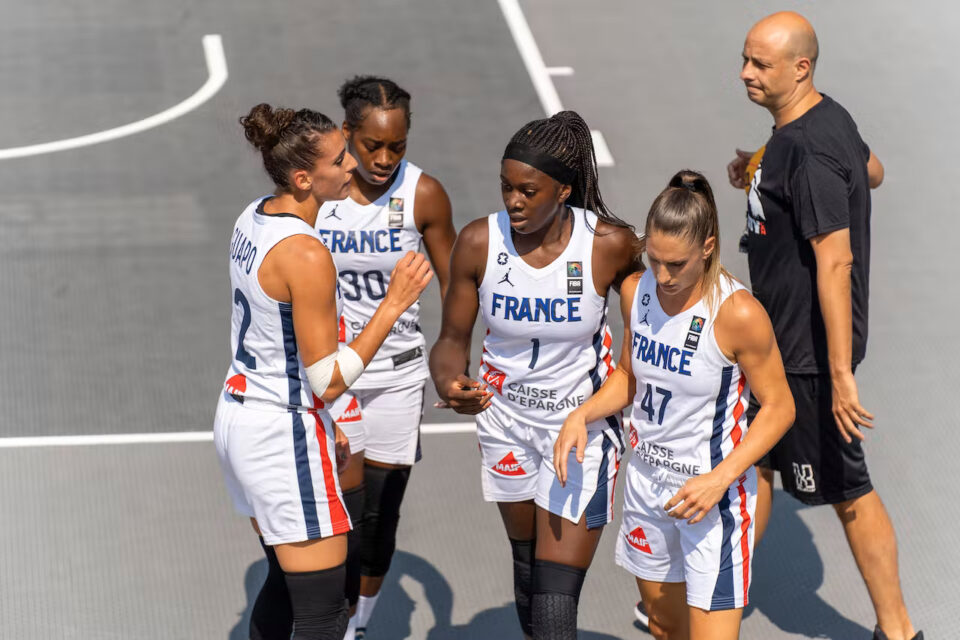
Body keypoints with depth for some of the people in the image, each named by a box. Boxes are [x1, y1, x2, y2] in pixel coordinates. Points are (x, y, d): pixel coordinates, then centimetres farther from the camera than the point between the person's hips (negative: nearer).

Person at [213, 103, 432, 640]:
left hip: (238, 417, 10)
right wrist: (394, 304, -19)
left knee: (286, 582, 24)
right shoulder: (306, 254, -24)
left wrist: (321, 418, 22)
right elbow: (329, 381, -21)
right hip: (284, 436, -10)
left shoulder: (254, 218, 4)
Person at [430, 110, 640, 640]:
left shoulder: (609, 244, -20)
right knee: (527, 566, 23)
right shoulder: (478, 242, -15)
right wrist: (449, 385, -27)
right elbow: (453, 339, -5)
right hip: (506, 419, 4)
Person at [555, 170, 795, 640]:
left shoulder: (738, 315, -23)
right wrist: (581, 416, -5)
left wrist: (719, 479, -22)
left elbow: (778, 407, -14)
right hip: (647, 481, 6)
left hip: (712, 494, -6)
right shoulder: (637, 291, -4)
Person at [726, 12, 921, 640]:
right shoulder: (827, 117, 3)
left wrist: (840, 373, -30)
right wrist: (765, 173, 15)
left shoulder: (808, 151, -27)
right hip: (776, 340, 10)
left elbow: (835, 261, -30)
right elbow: (872, 170, 23)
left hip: (811, 351, -10)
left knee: (847, 490, 2)